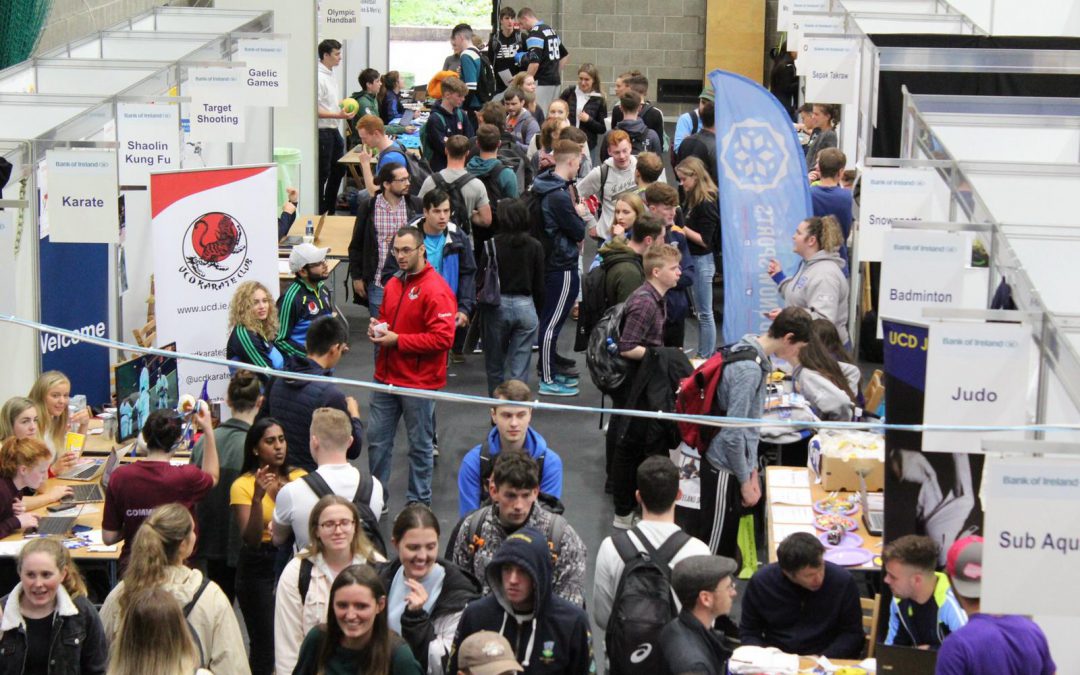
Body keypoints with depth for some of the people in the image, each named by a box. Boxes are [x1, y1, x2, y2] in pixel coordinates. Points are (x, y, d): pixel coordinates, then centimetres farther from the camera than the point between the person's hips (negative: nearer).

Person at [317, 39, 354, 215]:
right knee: (322, 174, -2)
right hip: (323, 132, -10)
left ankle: (330, 210, 27)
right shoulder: (319, 78, -17)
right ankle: (319, 213, 7)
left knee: (338, 170, 16)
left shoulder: (331, 76, 13)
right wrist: (338, 115, -25)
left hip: (334, 131, 10)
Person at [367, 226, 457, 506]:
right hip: (386, 377, 8)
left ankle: (420, 503, 18)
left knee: (419, 445, 6)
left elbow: (443, 338, -23)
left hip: (419, 381, -7)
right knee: (377, 438, 13)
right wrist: (377, 327, 2)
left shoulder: (436, 290, -17)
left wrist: (397, 340, -20)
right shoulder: (393, 284, 10)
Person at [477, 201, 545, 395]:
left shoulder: (491, 245, -6)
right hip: (525, 306, 1)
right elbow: (539, 285, 3)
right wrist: (538, 313, 14)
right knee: (519, 370, 2)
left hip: (497, 306, -1)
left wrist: (481, 314, 5)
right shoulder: (534, 246, -1)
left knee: (494, 366, 16)